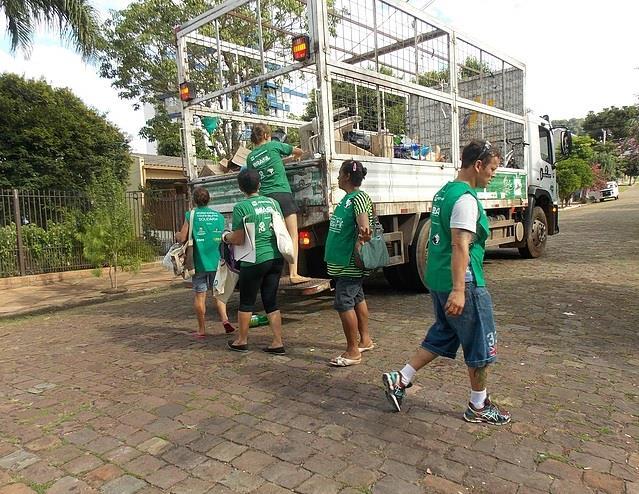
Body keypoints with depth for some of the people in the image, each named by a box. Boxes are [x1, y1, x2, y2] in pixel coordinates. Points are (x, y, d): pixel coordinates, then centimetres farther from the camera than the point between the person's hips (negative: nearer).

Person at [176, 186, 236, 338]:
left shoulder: (191, 215, -7)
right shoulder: (219, 216, 4)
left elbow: (182, 238, -9)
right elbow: (223, 238, 9)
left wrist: (177, 235, 12)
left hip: (199, 262, -3)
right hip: (216, 261, 3)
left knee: (199, 295, 6)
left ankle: (202, 329, 12)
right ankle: (224, 318, -2)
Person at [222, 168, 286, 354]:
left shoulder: (241, 207, -10)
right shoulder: (273, 202, 6)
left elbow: (238, 239, -10)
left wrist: (226, 237, 10)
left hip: (255, 260, -5)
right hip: (276, 258, 5)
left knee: (247, 302, 11)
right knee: (271, 302, 12)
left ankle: (242, 341, 24)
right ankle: (278, 343, 12)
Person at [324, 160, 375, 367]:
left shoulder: (359, 198, -16)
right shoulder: (347, 198, 14)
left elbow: (363, 224, -30)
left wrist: (363, 233, -47)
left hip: (350, 263, -10)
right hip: (343, 262, 10)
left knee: (344, 303, -8)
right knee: (357, 299, 18)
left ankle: (353, 352, 0)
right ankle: (365, 340, 31)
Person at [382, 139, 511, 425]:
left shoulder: (444, 192, 13)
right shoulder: (466, 199, -17)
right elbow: (460, 246, -25)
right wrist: (459, 290, -29)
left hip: (437, 278, 10)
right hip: (463, 282, -9)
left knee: (441, 337, 20)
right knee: (481, 344, 7)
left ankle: (399, 380, 19)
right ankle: (478, 407, 22)